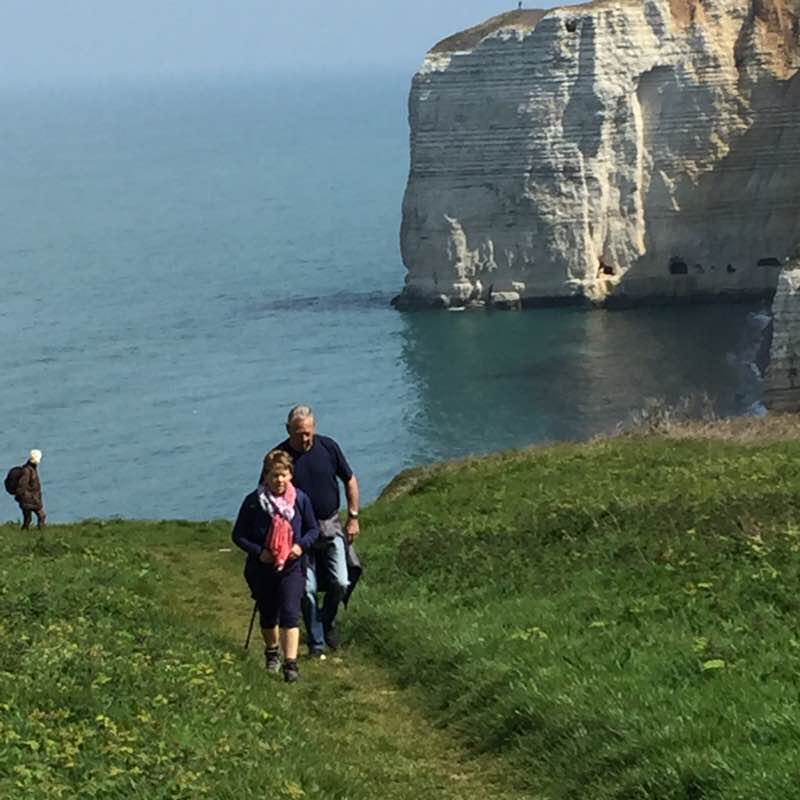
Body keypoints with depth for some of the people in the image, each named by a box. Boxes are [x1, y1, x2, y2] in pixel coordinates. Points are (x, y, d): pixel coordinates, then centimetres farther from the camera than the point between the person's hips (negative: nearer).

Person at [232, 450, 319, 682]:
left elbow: (313, 529, 8)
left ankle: (291, 663, -12)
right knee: (268, 614, 16)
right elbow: (238, 535, -2)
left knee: (290, 613, -12)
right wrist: (258, 551, -15)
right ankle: (272, 652, 40)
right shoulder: (253, 502, -9)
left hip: (292, 567, -1)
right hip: (262, 569, 1)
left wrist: (302, 545, -11)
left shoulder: (300, 499, -4)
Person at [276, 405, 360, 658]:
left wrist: (353, 517, 6)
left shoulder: (328, 447, -6)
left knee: (340, 583, -6)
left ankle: (328, 621, 23)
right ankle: (316, 642, 13)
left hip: (330, 525, 1)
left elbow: (350, 481, 7)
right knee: (307, 589, -2)